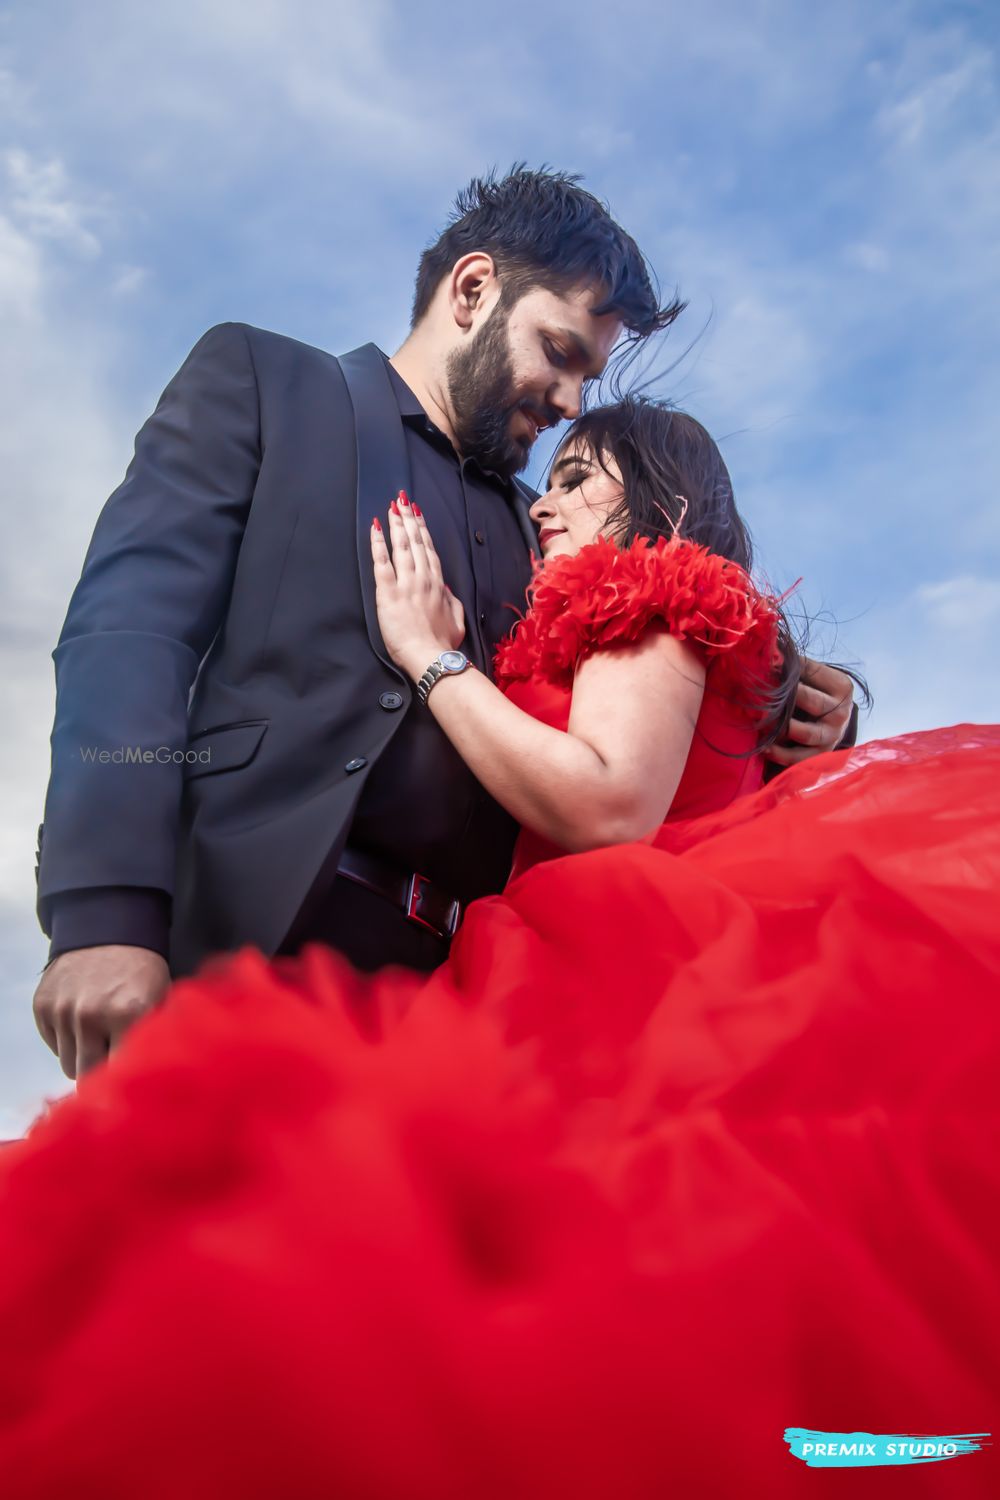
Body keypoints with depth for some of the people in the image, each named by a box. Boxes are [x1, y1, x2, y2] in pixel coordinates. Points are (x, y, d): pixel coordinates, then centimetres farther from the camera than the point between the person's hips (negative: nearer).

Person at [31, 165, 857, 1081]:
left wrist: (785, 727, 3)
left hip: (474, 982, 5)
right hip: (254, 936, -4)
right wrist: (104, 912, -17)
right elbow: (131, 627, -3)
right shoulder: (262, 381, 11)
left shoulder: (537, 526, 24)